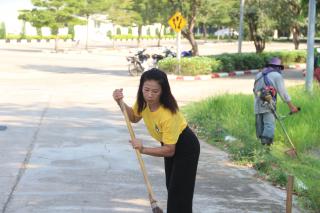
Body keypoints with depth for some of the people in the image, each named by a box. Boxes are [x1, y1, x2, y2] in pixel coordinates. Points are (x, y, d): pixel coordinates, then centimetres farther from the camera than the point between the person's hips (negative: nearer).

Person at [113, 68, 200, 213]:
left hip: (186, 148, -8)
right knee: (171, 188, 18)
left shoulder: (169, 114, -38)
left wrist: (143, 149, -34)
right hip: (170, 144, 8)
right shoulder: (143, 101, -19)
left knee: (179, 192, -7)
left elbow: (169, 150, -30)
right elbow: (134, 117, 4)